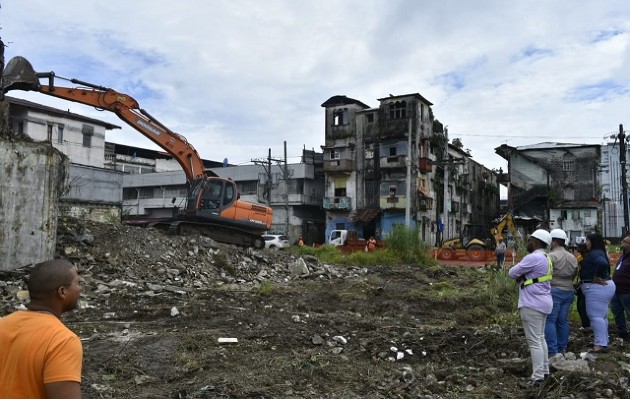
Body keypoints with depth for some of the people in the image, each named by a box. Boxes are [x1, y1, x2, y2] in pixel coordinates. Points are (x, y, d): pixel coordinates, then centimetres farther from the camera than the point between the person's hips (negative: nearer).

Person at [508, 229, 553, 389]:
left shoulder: (533, 258, -19)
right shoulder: (545, 258, 14)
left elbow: (512, 273, -14)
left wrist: (519, 275, 6)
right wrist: (522, 276, -4)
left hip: (533, 304, -10)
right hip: (542, 302, 11)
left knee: (534, 341, -6)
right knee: (540, 338, 18)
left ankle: (537, 377, -3)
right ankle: (544, 370, 26)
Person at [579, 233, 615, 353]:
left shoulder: (594, 253, -18)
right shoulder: (598, 253, 15)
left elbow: (603, 264, -36)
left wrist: (597, 277, -25)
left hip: (597, 288, -11)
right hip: (603, 287, 11)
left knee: (595, 316, -8)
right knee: (601, 316, 16)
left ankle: (601, 344, -7)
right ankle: (604, 342, 24)